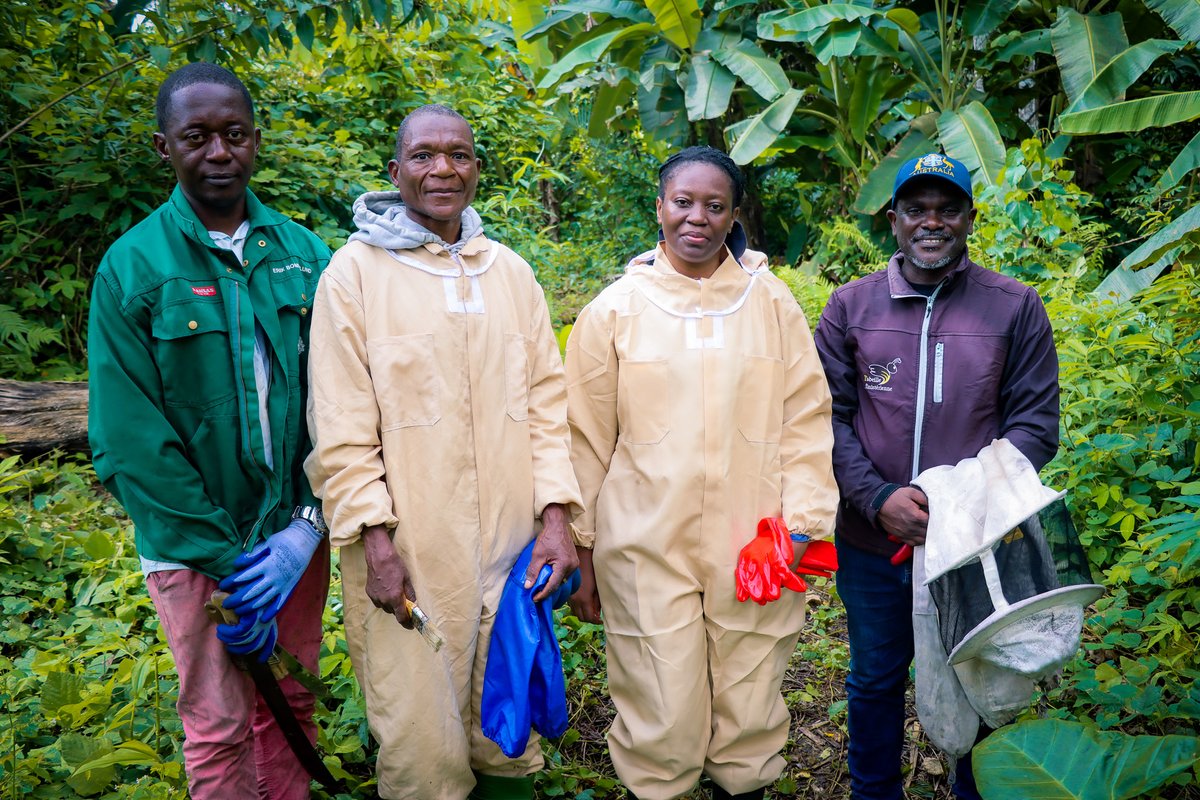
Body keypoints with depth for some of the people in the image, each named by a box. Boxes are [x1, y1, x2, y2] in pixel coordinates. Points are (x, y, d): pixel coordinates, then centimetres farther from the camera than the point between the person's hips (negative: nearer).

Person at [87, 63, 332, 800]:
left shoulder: (304, 255, 0)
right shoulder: (131, 268, -8)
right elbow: (130, 442, -12)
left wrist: (309, 524, -12)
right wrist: (225, 560, -14)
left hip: (296, 534, 3)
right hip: (193, 545, -2)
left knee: (291, 706, 17)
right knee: (220, 730, 9)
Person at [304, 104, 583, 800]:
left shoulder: (511, 270, 9)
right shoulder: (356, 270, -3)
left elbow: (546, 399, 8)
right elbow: (342, 427, -7)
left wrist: (556, 516, 1)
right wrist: (376, 539, -12)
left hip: (512, 547, 4)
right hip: (408, 555, -3)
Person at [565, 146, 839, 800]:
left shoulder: (771, 302, 4)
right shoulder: (615, 309, 2)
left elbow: (806, 421, 5)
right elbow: (586, 439, 4)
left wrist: (803, 521, -2)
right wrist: (580, 549, 4)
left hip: (752, 549, 1)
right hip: (646, 549, -1)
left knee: (749, 719, 13)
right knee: (662, 724, 5)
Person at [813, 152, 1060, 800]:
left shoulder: (1015, 308, -2)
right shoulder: (850, 306, 1)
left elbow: (1036, 422, -3)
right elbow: (829, 418, -2)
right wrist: (878, 498, -15)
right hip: (871, 545, 1)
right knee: (874, 680, 19)